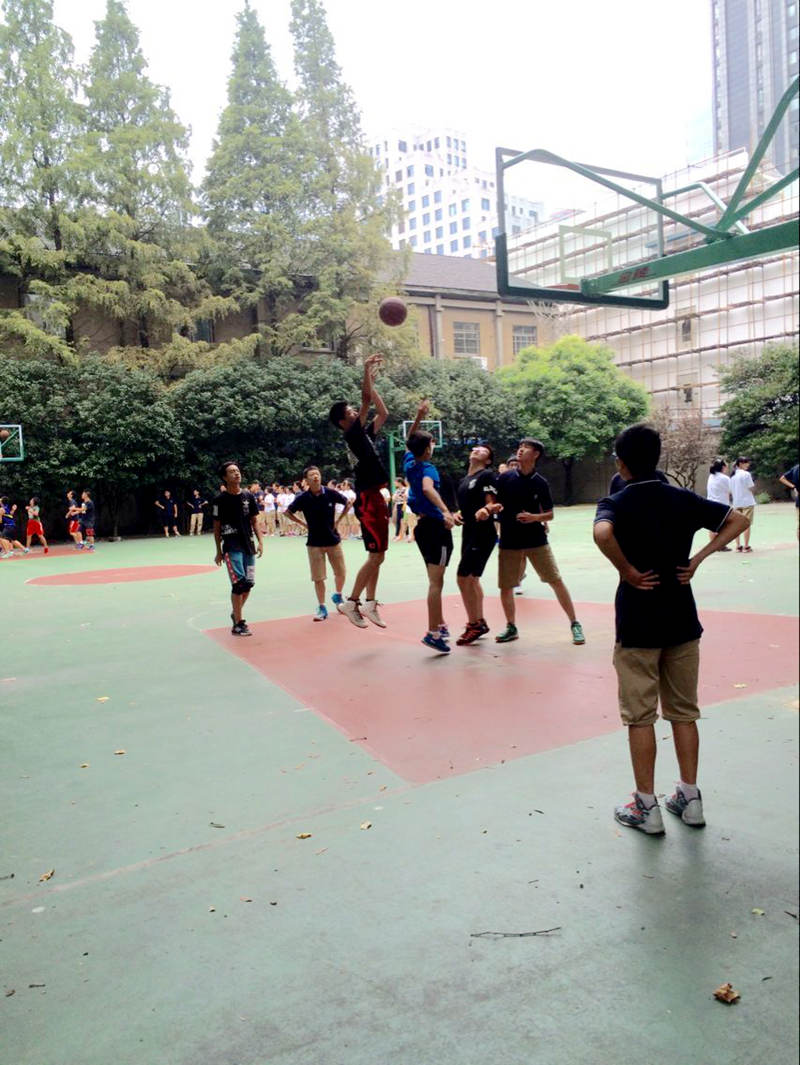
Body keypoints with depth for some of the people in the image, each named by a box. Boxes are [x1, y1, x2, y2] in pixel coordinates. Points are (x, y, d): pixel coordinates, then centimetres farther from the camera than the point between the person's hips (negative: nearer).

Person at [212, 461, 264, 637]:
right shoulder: (220, 500, -5)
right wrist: (219, 551, 1)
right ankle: (237, 624, -1)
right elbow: (216, 527, 1)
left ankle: (236, 613, 32)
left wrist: (260, 541, 0)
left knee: (249, 583, 8)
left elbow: (254, 521, 11)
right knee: (239, 583, -10)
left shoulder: (249, 496, 6)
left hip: (248, 545, 5)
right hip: (231, 547, -5)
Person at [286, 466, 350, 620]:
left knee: (341, 573, 9)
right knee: (318, 577, 0)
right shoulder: (303, 498, -8)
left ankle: (338, 596, 37)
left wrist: (338, 520, 3)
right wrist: (303, 524, -1)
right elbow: (288, 512, 6)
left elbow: (347, 504, 9)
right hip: (314, 543, -1)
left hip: (333, 540, 1)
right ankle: (322, 608, 12)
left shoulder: (331, 494, -7)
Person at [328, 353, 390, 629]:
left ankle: (370, 605, 18)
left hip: (375, 498, 9)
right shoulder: (352, 434, -9)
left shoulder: (364, 434, 15)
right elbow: (367, 400, -14)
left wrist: (372, 381, 19)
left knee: (377, 556, 12)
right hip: (368, 500, -9)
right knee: (376, 555, -9)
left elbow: (383, 413, 21)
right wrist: (367, 370, -7)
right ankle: (351, 602, -2)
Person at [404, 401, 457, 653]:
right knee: (436, 581, -9)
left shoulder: (409, 462, 8)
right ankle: (432, 633, -11)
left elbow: (410, 440, 27)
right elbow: (427, 488, -36)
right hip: (436, 527, -9)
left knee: (435, 579, 19)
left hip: (421, 526, 9)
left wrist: (419, 415, 21)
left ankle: (440, 624, 28)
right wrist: (445, 511, -48)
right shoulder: (428, 468, -13)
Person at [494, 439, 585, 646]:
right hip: (509, 542, 1)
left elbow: (549, 514, 4)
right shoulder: (504, 479, -1)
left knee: (556, 581, -1)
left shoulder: (540, 483, -2)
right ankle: (511, 628, 23)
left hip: (537, 541, -1)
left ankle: (575, 624, 11)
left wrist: (534, 517, -16)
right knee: (505, 586, 4)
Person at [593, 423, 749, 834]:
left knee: (640, 717, 6)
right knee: (684, 712, 16)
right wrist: (699, 557, 1)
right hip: (682, 621, 4)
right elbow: (738, 519, 8)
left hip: (637, 625, -4)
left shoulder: (616, 503, -11)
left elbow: (602, 533, -33)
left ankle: (646, 807, 14)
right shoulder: (683, 499, 3)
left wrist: (627, 571, -19)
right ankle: (690, 798, 24)